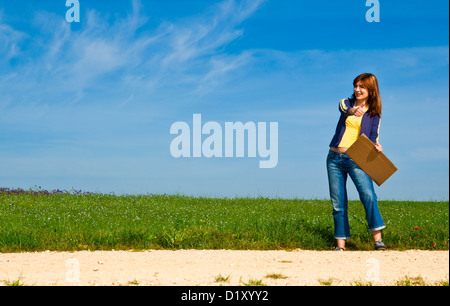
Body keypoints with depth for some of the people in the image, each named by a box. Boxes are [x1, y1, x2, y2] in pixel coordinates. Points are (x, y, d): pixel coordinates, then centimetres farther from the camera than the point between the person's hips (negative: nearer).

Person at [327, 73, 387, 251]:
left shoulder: (373, 113, 7)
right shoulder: (346, 103, 9)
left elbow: (373, 136, 2)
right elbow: (343, 108, -15)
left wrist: (376, 146, -22)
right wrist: (353, 111, -39)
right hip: (335, 157, 2)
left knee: (368, 195, -21)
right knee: (338, 202, 2)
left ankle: (377, 239, -19)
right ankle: (340, 243, 7)